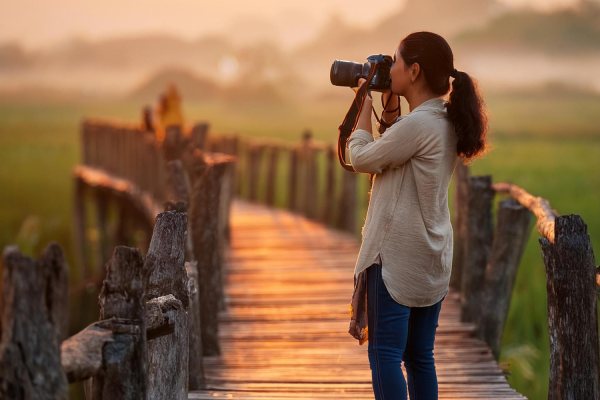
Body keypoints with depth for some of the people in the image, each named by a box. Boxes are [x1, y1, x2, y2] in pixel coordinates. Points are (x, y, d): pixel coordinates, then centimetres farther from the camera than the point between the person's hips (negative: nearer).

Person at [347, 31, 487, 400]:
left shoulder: (418, 123, -19)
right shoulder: (447, 122, 9)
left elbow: (362, 159, -8)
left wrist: (365, 105, 3)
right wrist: (390, 110, 11)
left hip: (399, 254, -9)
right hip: (432, 256, 9)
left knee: (385, 352, -5)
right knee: (420, 355, 11)